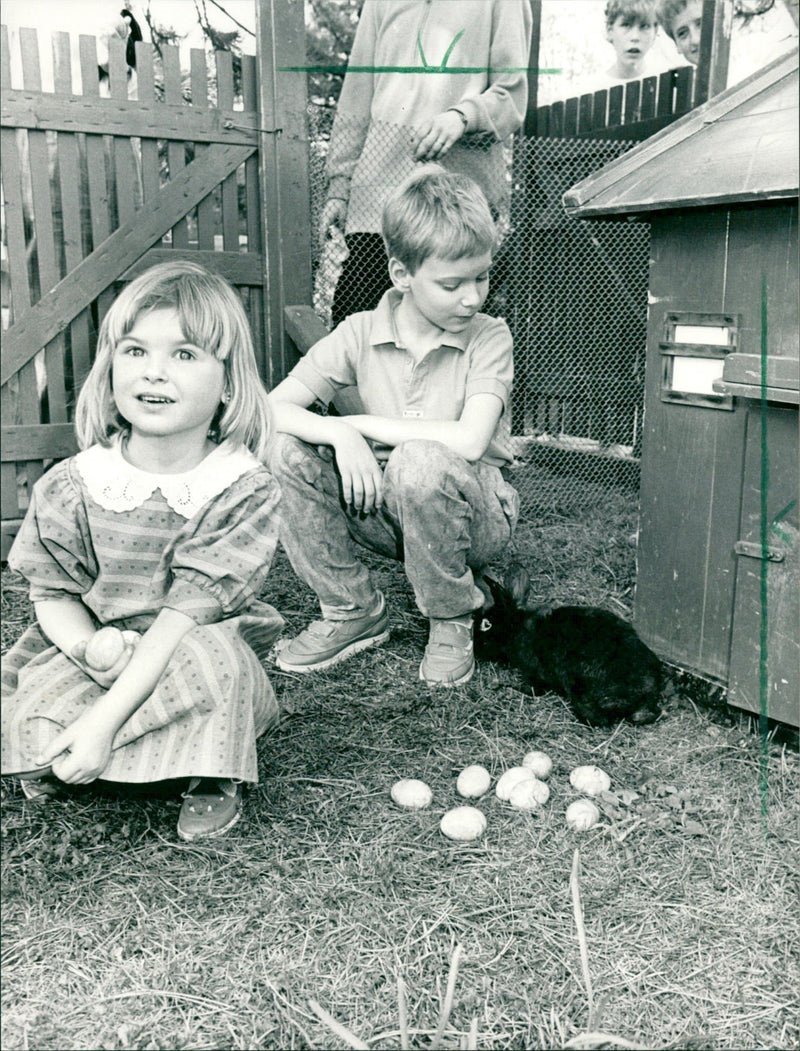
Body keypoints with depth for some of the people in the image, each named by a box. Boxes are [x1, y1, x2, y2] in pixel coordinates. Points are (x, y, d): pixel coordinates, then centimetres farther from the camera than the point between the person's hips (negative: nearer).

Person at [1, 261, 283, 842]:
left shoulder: (247, 490, -18)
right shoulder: (69, 488, -9)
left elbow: (187, 615, -23)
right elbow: (53, 594, 0)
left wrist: (104, 720, -26)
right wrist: (90, 650, -24)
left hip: (201, 657, -3)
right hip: (99, 661, 3)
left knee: (214, 658, -35)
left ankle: (211, 778, -7)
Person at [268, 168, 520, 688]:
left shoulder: (489, 337, -12)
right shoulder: (361, 334, -5)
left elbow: (469, 441, -28)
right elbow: (273, 408, -10)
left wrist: (363, 424, -20)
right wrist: (341, 435, -29)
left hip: (475, 518, -3)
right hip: (385, 510, 4)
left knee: (420, 460, -36)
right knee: (289, 452, -17)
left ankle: (453, 620, -9)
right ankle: (354, 611, -1)